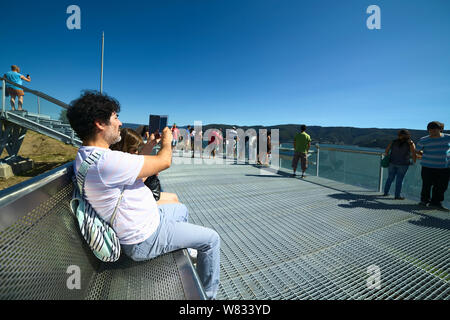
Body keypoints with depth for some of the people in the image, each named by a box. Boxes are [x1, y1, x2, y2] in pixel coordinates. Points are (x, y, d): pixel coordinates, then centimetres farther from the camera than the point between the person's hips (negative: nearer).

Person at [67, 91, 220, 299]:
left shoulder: (85, 156, 2)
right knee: (211, 239, -1)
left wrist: (147, 148, 9)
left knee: (181, 209, 30)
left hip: (141, 224, 10)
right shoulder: (107, 161, -33)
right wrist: (167, 141, -5)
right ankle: (208, 295, 23)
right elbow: (164, 162, -25)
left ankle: (185, 250, 53)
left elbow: (132, 173, 10)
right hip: (145, 240, -9)